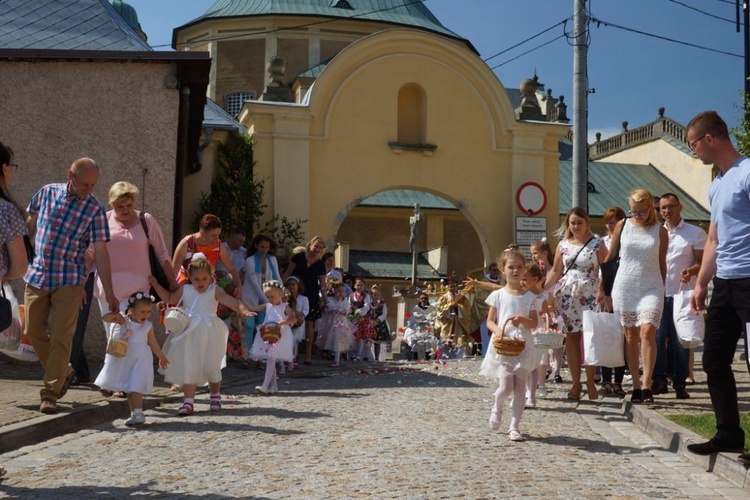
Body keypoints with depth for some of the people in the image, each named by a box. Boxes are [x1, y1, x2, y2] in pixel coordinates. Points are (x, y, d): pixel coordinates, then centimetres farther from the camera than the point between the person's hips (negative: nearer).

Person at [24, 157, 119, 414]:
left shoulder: (95, 209, -5)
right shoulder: (47, 192, 3)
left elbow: (100, 252, -7)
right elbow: (29, 225, 16)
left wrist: (109, 294, -11)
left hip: (69, 280, -3)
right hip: (37, 275, 3)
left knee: (61, 337, -6)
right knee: (33, 331, 6)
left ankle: (50, 393, 2)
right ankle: (63, 372, 29)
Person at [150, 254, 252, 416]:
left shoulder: (214, 291, -7)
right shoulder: (185, 290, 5)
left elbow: (230, 300, -21)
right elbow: (169, 298, 20)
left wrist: (242, 310, -38)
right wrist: (156, 285, 11)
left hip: (209, 336, -2)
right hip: (189, 335, 2)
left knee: (212, 368, 10)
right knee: (188, 368, -1)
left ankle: (215, 397, 32)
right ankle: (188, 402, 4)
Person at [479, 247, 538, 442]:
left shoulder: (529, 297, 7)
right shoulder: (498, 295, 4)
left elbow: (534, 323, 4)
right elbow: (490, 321, 5)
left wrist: (522, 319, -16)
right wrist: (497, 330, -16)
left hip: (523, 345, 2)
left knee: (520, 387, 0)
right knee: (505, 387, -10)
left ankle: (514, 426, 7)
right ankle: (497, 409, 22)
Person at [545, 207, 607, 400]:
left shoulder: (597, 244, 3)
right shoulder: (563, 245, 12)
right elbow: (555, 272, 13)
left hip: (589, 295, -3)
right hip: (567, 294, 3)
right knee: (571, 337, 2)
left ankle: (590, 381, 2)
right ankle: (576, 383, 7)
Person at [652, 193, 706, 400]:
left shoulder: (695, 233, 4)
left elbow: (703, 262, 1)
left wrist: (690, 271, -20)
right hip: (658, 294, 3)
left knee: (680, 341, 0)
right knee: (657, 338, -3)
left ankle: (680, 384, 7)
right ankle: (658, 380, 6)